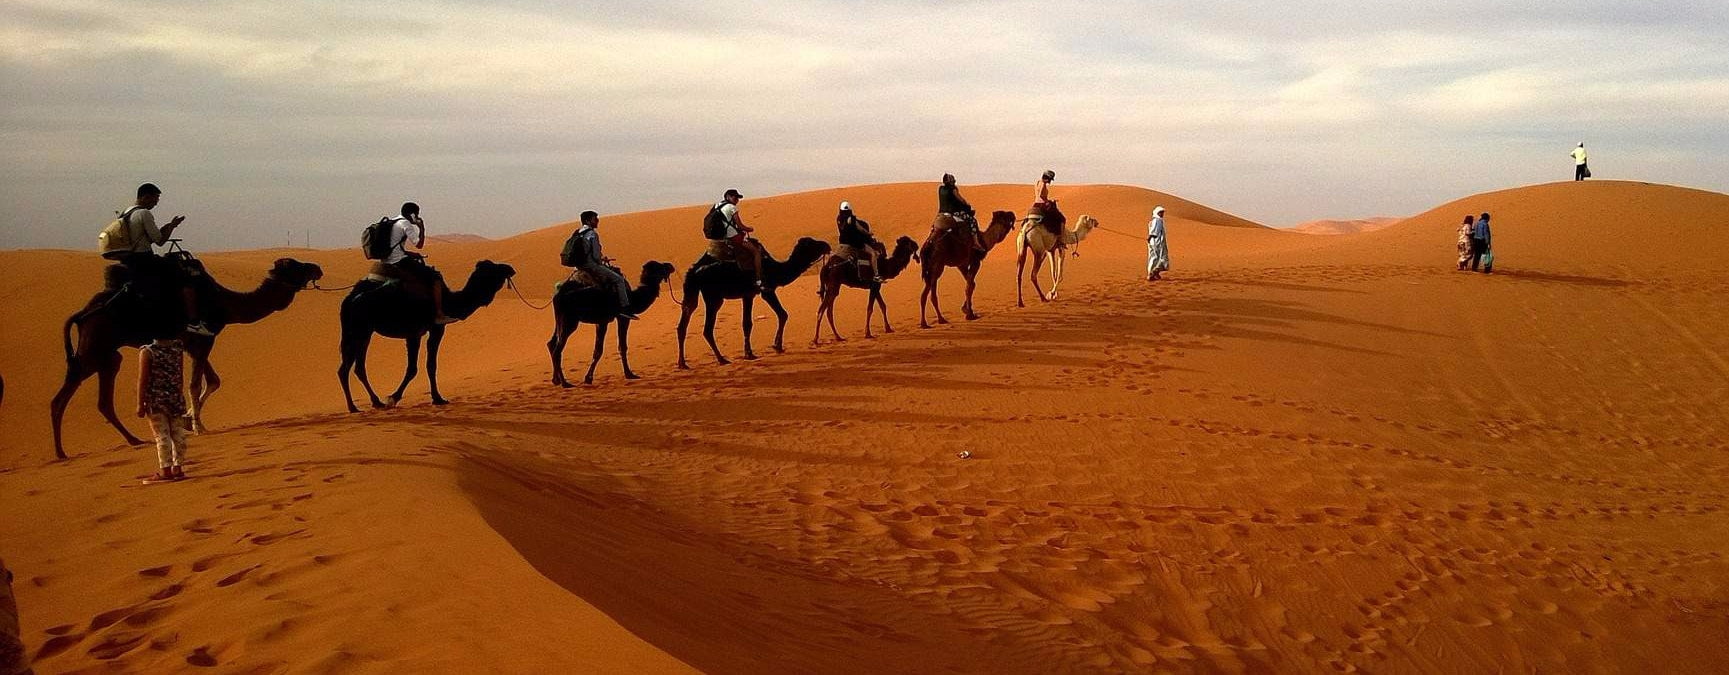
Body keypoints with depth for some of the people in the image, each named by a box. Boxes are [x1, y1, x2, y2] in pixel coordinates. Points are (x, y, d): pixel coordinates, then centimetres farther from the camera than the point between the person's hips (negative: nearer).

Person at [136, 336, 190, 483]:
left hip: (156, 400, -4)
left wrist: (140, 404, -5)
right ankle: (177, 468, 14)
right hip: (176, 398, 4)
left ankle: (165, 470, 2)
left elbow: (143, 380, -10)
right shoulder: (178, 348, 1)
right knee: (178, 434, 8)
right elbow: (180, 376, 7)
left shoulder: (147, 352, -11)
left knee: (162, 436, -1)